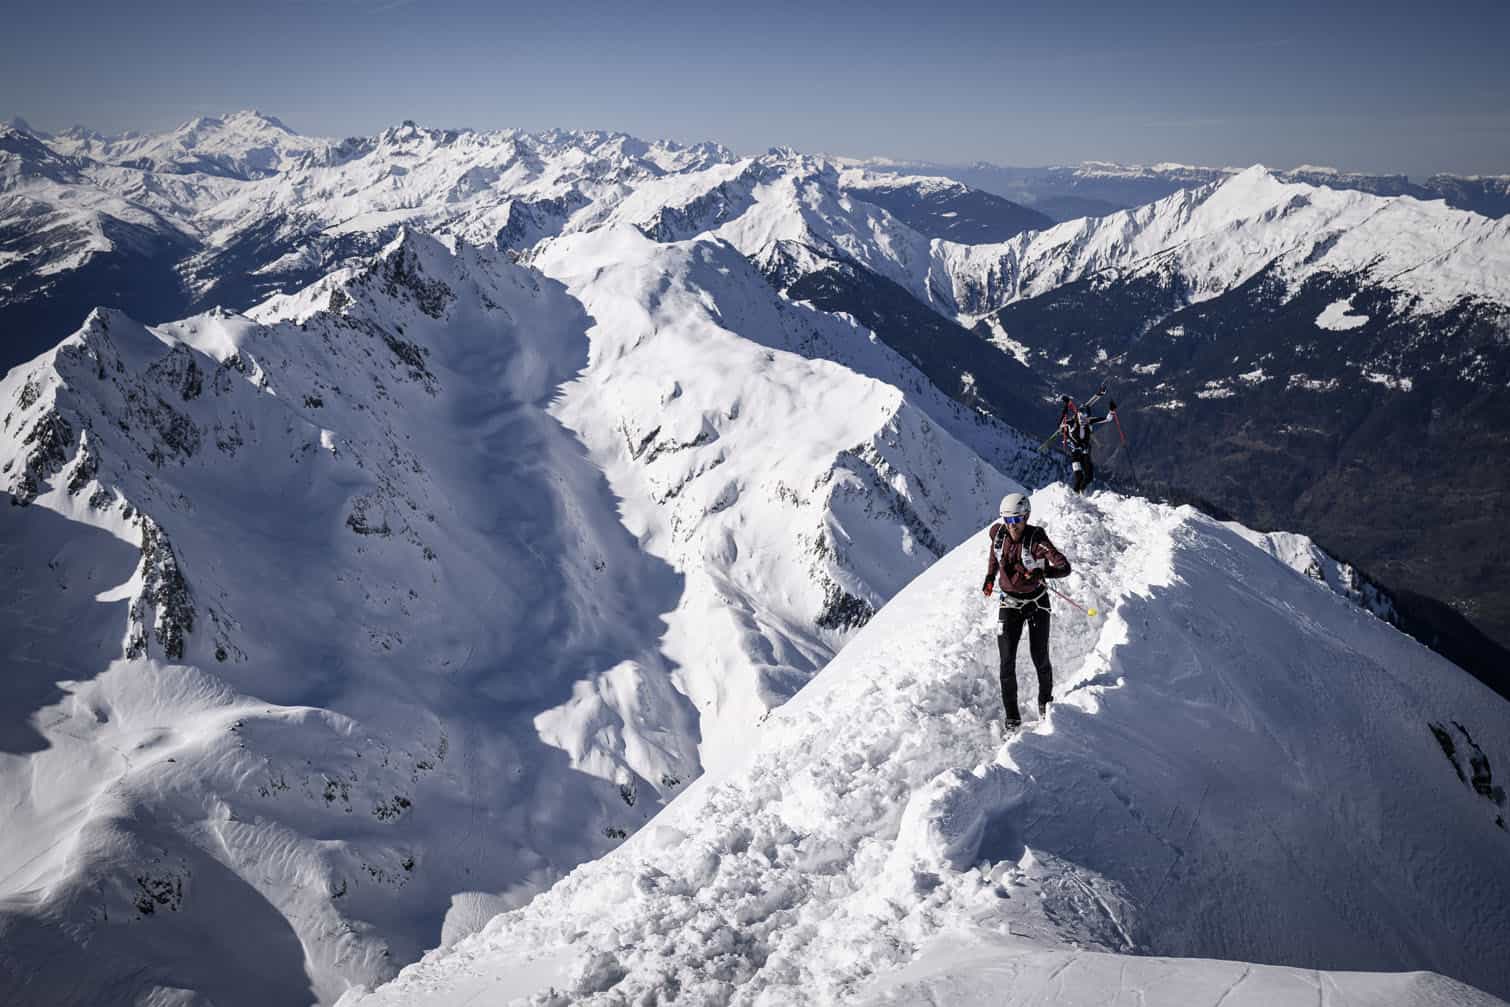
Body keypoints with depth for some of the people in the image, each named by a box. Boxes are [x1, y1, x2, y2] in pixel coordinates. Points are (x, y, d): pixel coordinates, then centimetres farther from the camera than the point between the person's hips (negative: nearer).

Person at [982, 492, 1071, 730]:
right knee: (1007, 661, -5)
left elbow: (1064, 567, -30)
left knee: (1040, 658, 6)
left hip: (1037, 603, -2)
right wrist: (990, 577, 16)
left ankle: (1045, 700, 34)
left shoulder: (1036, 539, -24)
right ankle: (1012, 716, 4)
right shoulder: (998, 533, -11)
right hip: (1010, 603, 3)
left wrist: (1041, 572, -43)